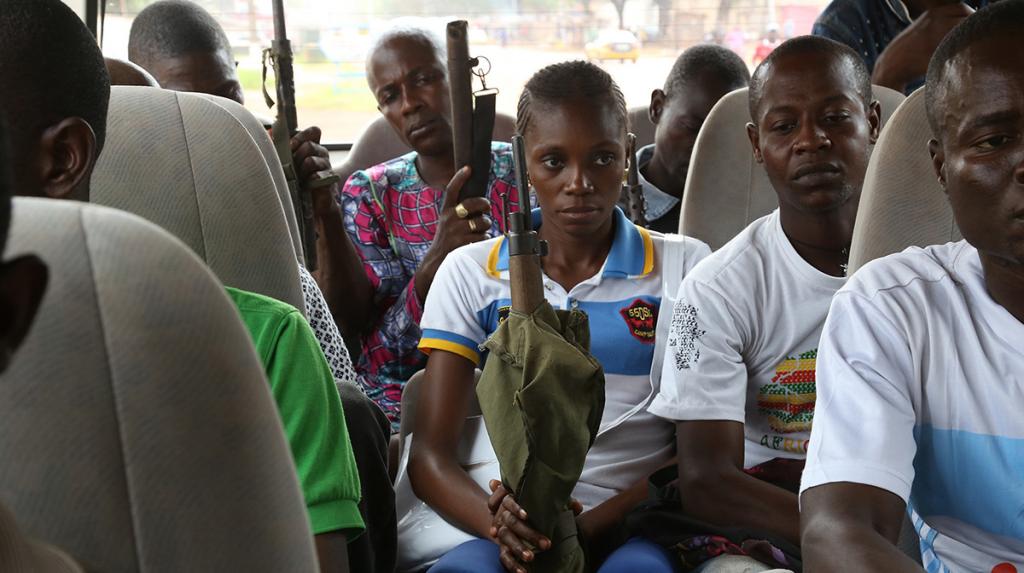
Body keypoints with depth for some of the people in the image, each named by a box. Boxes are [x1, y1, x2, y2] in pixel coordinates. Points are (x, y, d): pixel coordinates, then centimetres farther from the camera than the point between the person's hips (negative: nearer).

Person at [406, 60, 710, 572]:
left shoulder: (684, 266, 9)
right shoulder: (469, 274, 11)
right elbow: (430, 456, 4)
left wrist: (591, 526, -14)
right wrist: (504, 527, -18)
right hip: (508, 522, 1)